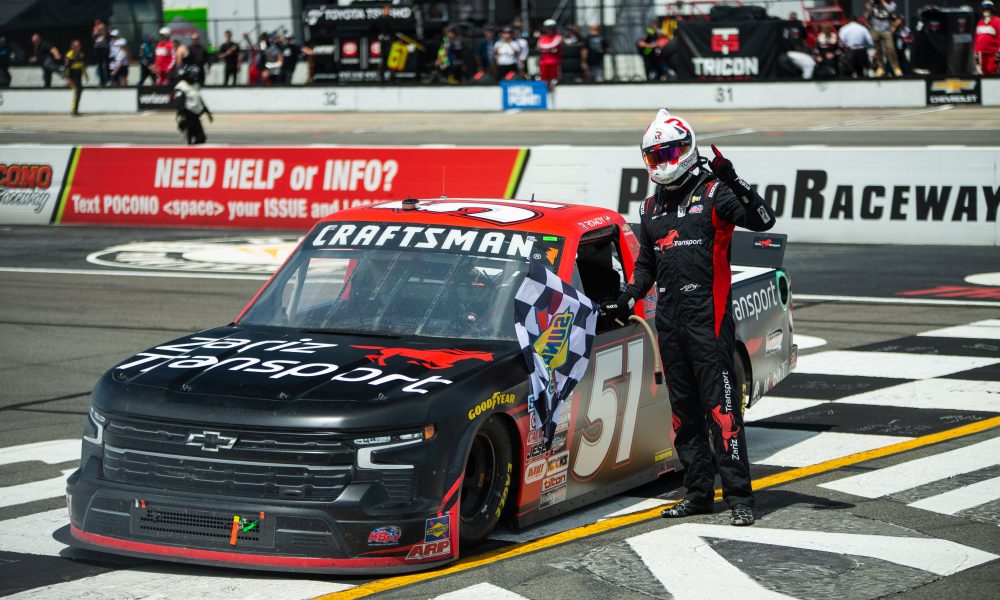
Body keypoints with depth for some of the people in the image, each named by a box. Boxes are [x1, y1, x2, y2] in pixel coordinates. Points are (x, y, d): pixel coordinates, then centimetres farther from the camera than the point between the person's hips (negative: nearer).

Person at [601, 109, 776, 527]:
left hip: (708, 315, -7)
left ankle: (739, 497, -8)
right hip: (668, 317, 7)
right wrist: (628, 300, 14)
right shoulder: (652, 208, 18)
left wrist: (735, 185, -27)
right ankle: (699, 492, 16)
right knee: (684, 410, 10)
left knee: (721, 406, -9)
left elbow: (762, 221, -16)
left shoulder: (712, 194, -4)